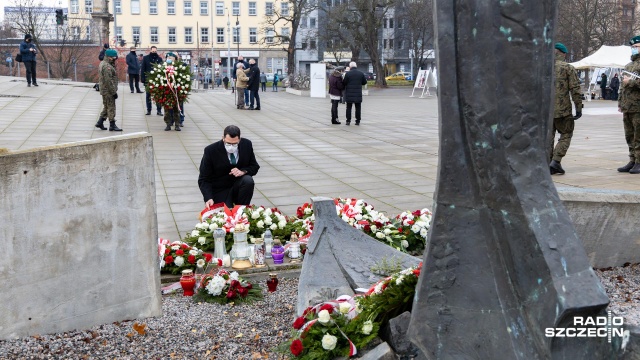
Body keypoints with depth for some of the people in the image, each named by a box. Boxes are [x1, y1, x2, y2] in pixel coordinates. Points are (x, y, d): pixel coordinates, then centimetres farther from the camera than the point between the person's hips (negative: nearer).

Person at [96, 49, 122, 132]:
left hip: (104, 90, 10)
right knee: (111, 108, -3)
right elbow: (109, 81, -23)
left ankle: (100, 122, 21)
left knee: (106, 107, 18)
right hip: (108, 91, -10)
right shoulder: (107, 66, -20)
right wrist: (114, 92, -20)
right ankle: (112, 125, 2)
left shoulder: (102, 63, 13)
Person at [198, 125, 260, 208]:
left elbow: (254, 167, 5)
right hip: (220, 191, -3)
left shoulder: (247, 144, -7)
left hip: (238, 185, 3)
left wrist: (243, 171, -18)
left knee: (248, 180, -29)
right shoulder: (211, 150, -15)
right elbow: (204, 179, -12)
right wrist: (208, 198, -29)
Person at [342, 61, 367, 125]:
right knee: (358, 108, 8)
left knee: (349, 108, 6)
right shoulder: (361, 73, 0)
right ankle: (358, 121, 8)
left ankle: (348, 121, 4)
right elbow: (364, 82, 7)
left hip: (349, 94, -2)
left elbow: (344, 83, -7)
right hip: (358, 94, 2)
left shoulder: (348, 74, -9)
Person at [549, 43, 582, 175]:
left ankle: (548, 165, 10)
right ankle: (556, 161, -6)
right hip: (562, 109, -4)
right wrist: (579, 108, -2)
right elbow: (575, 89, -7)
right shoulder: (568, 68, -2)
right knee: (566, 135, 8)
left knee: (548, 137, 11)